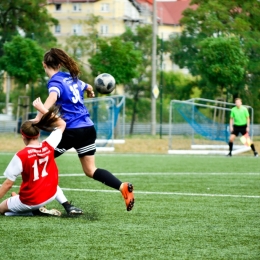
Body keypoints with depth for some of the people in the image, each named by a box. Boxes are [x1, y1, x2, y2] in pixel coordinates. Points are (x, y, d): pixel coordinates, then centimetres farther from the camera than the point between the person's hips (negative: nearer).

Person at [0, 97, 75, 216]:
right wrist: (43, 109, 8)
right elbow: (62, 124, 7)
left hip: (30, 201, -6)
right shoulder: (48, 146, -10)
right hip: (50, 195, 6)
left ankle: (35, 211, -4)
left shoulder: (21, 156, -22)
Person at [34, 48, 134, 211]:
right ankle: (123, 187, -5)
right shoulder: (71, 78, 16)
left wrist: (38, 117, -41)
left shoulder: (55, 81, -6)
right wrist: (90, 92, 63)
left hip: (72, 130, -7)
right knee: (90, 170, 11)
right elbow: (88, 88, 37)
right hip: (89, 129, 7)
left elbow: (53, 97, -29)